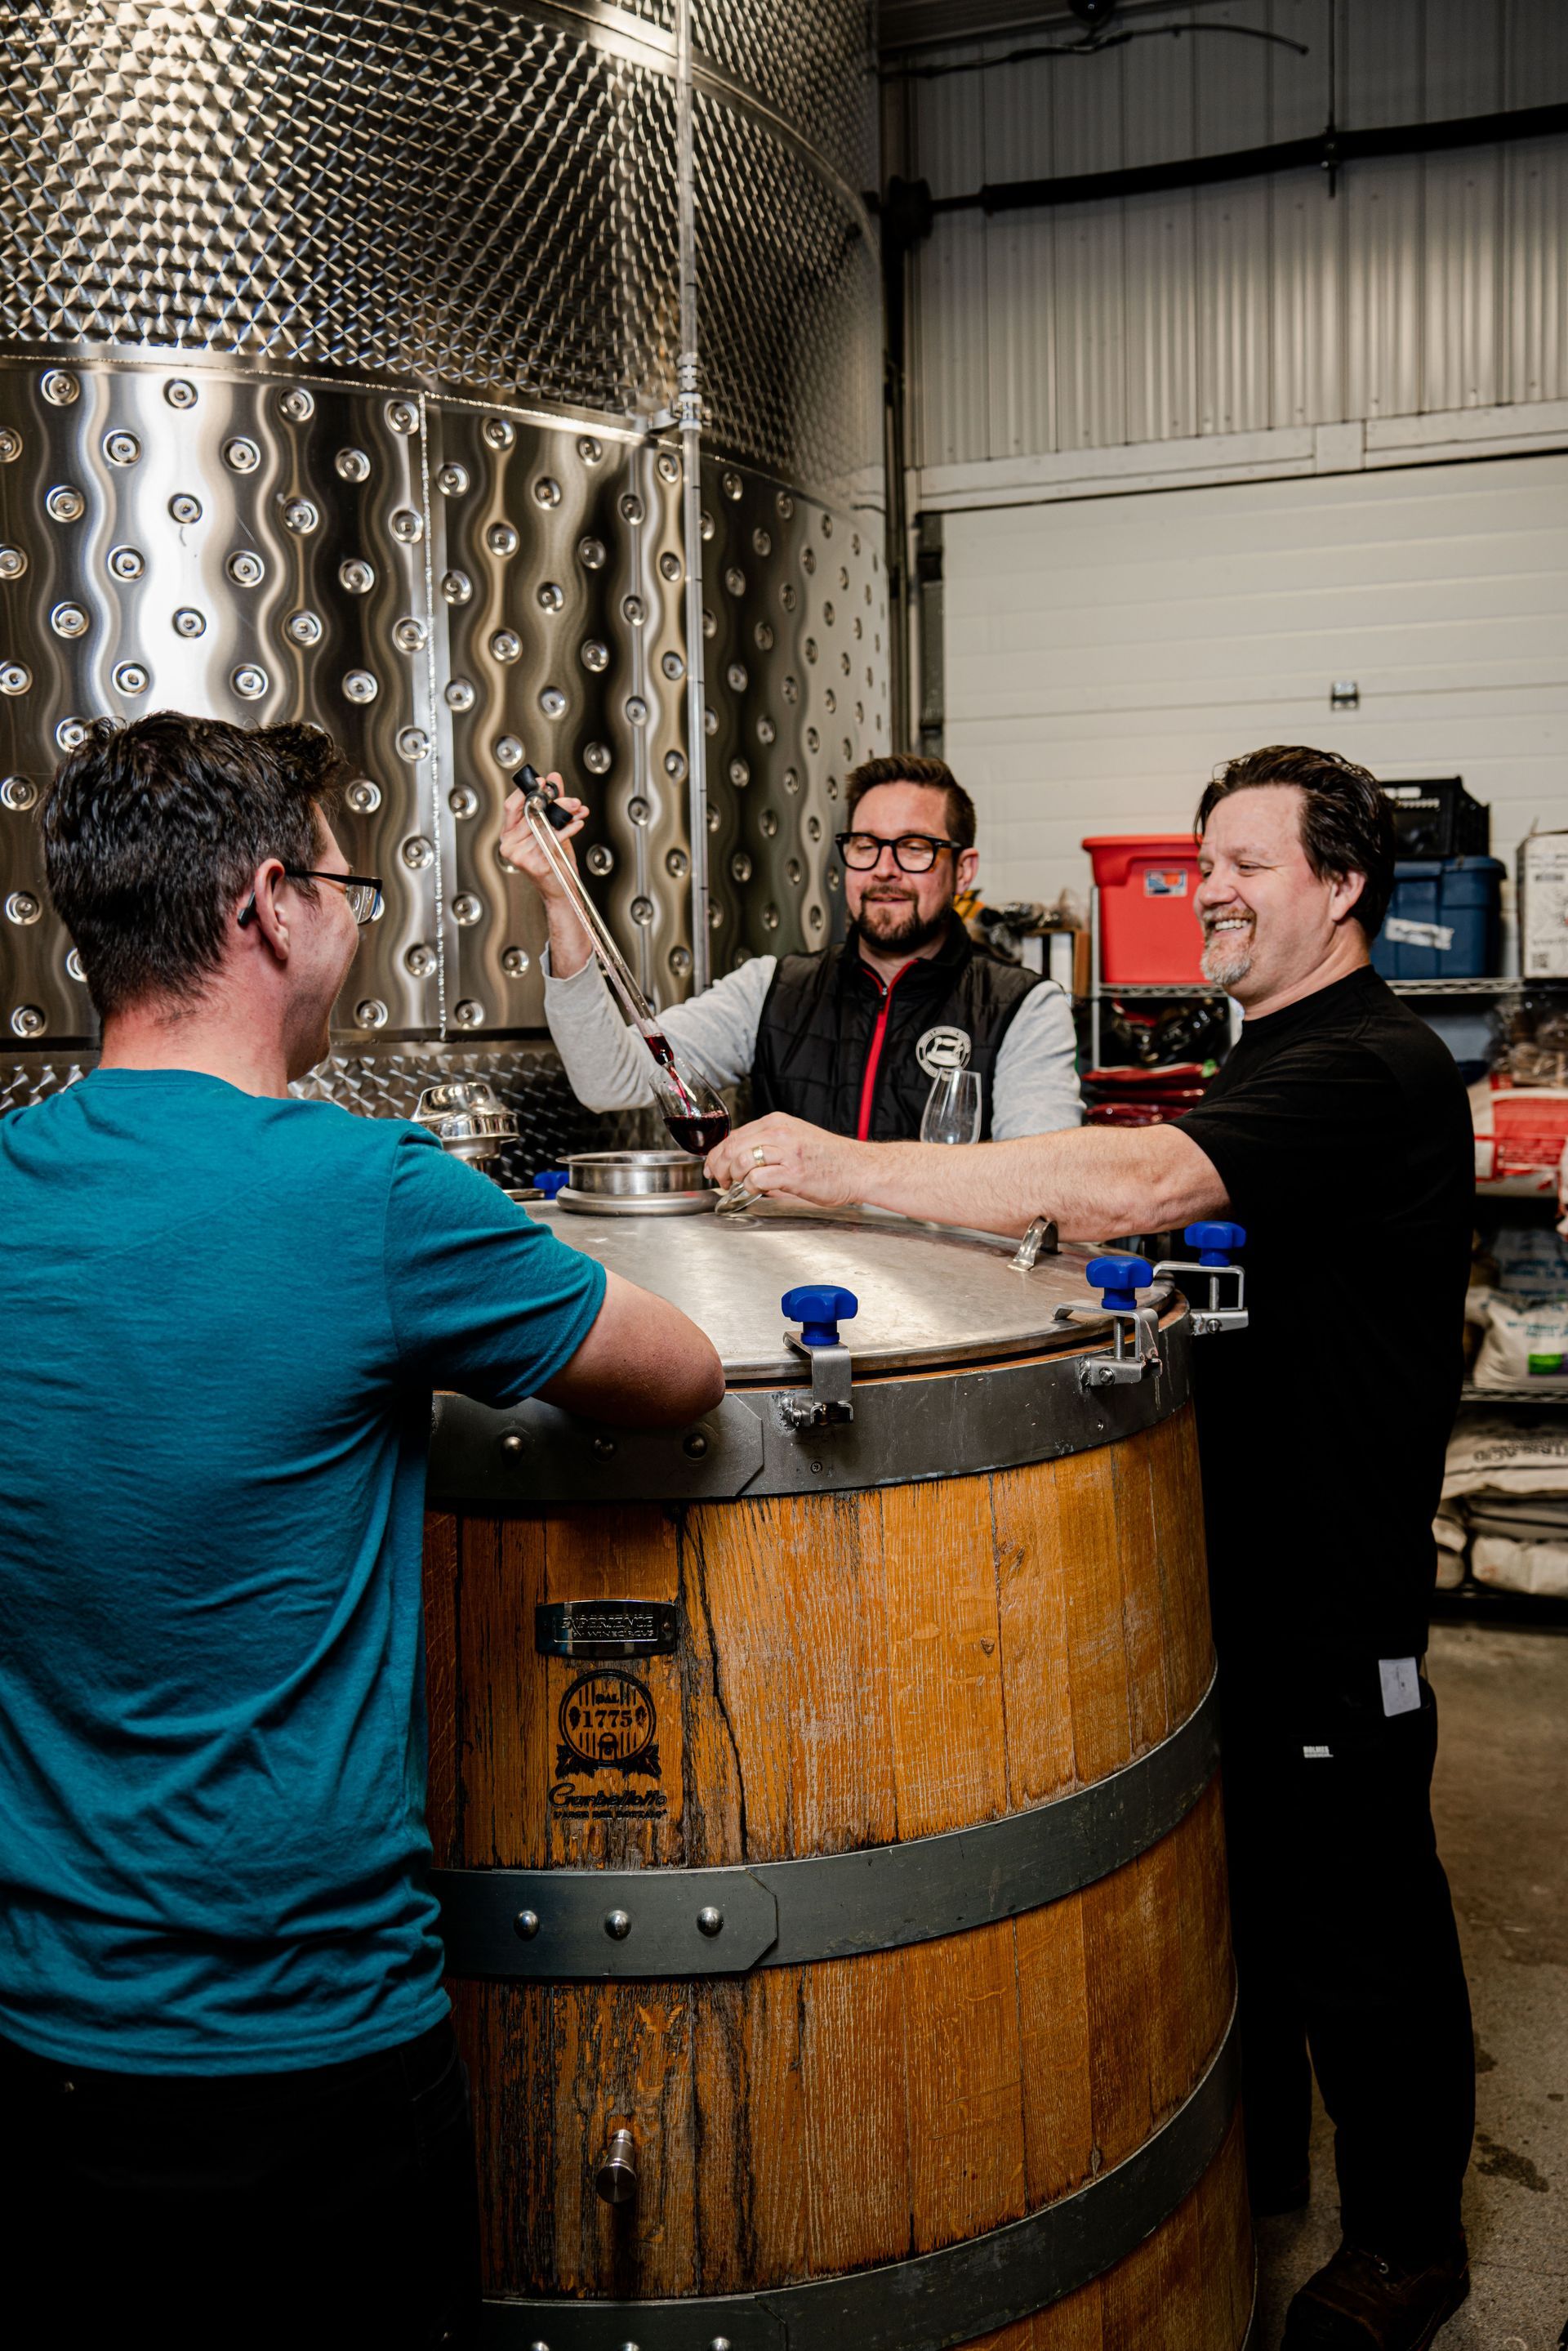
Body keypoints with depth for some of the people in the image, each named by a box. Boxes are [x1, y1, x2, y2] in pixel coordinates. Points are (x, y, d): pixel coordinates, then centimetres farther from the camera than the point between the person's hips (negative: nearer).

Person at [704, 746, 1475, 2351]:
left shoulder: (1376, 1072, -20)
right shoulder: (1268, 1063, 15)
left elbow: (1131, 1188, -34)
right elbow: (1153, 1213, 21)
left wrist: (852, 1171, -35)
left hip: (1333, 1590, -9)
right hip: (1226, 1564, 9)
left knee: (1355, 1930, 6)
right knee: (1234, 1886, 21)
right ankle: (1252, 2158, 41)